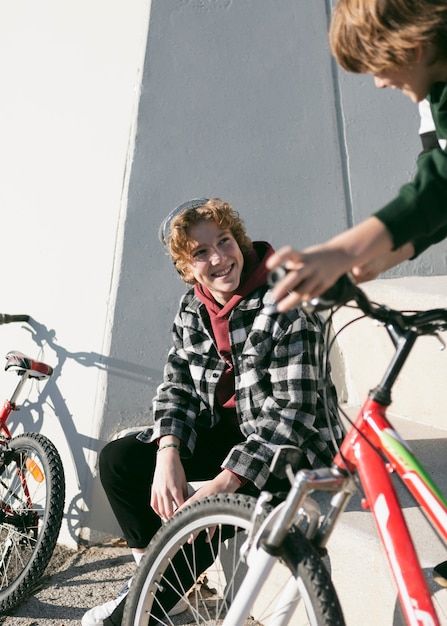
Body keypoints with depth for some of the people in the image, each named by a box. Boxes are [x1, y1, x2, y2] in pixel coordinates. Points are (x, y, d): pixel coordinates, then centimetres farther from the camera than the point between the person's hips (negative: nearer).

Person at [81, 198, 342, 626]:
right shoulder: (192, 307, -2)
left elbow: (292, 411, -26)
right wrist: (169, 454, -18)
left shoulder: (286, 305, -22)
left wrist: (224, 482, -32)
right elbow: (177, 386, 0)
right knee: (118, 460, -2)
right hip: (226, 430, 7)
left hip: (288, 445, -6)